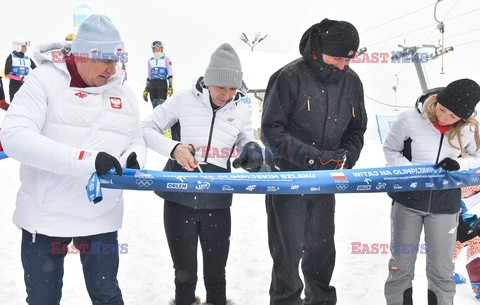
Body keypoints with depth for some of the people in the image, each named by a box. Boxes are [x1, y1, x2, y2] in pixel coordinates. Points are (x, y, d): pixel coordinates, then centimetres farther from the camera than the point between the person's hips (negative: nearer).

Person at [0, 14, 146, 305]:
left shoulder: (124, 94, 6)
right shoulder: (45, 80, -9)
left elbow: (137, 142, 15)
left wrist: (133, 159, -11)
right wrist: (84, 158, -31)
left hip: (101, 217, 3)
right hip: (45, 215, -2)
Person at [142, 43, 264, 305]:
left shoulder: (241, 110, 3)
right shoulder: (183, 100, -6)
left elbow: (246, 141, 15)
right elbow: (146, 128, 0)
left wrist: (251, 151, -9)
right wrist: (173, 148, -18)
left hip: (217, 201, 2)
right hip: (179, 197, -2)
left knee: (216, 273, 13)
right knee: (184, 273, 11)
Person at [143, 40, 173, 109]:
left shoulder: (166, 59, 5)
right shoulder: (150, 60, 17)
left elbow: (170, 74, -1)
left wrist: (170, 87, -12)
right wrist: (146, 90, 16)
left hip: (162, 84, -4)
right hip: (152, 85, 4)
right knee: (155, 108, 2)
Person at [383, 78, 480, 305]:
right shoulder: (410, 120, -15)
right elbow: (390, 149, -2)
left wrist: (459, 164, -16)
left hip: (445, 205, 1)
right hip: (408, 201, -1)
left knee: (441, 269, 10)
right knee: (401, 266, 11)